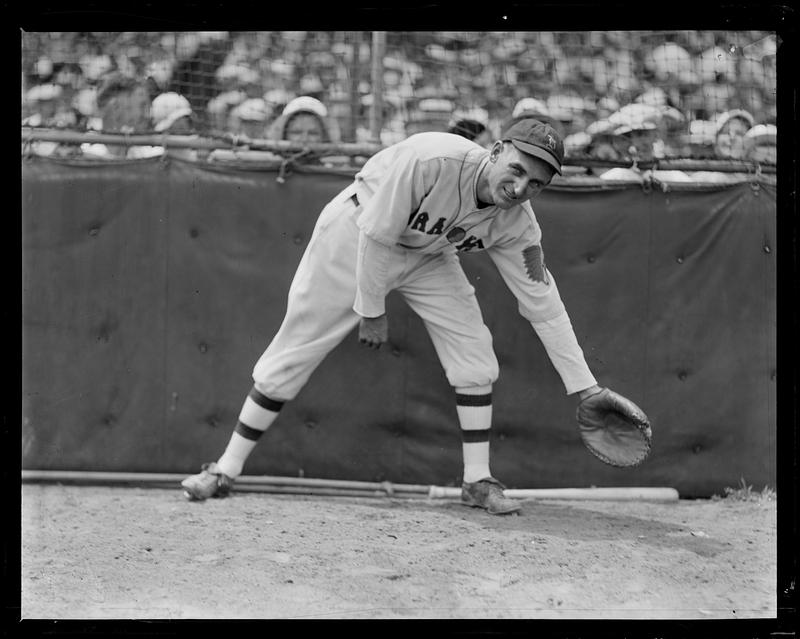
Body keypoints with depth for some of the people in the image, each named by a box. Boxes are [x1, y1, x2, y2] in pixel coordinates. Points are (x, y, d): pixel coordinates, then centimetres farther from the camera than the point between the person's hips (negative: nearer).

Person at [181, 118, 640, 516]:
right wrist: (371, 311, -20)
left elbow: (543, 304, -15)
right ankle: (227, 470, 4)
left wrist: (587, 388, -18)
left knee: (473, 348, -11)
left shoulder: (516, 223, -20)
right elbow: (375, 236, -29)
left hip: (426, 255, 4)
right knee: (294, 350, -5)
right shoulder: (432, 160, -38)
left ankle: (478, 480, -1)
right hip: (355, 233, -4)